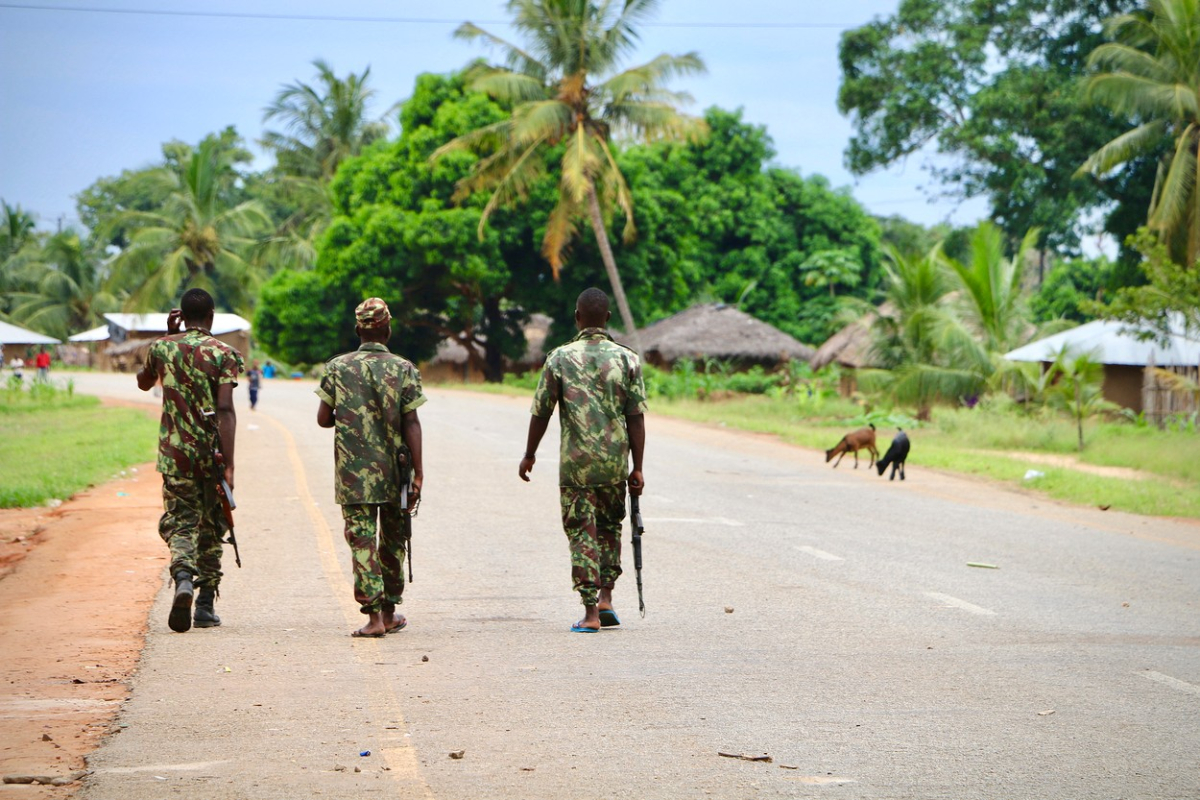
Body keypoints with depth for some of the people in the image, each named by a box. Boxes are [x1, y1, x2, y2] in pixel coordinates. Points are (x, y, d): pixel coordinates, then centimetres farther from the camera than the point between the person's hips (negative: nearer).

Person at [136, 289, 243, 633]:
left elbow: (143, 382, 26)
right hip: (212, 452, -1)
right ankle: (206, 606, 14)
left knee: (180, 521, 4)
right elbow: (225, 410, -15)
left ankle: (183, 578, -27)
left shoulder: (162, 348, 4)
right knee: (211, 527, 12)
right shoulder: (222, 354, -6)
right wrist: (228, 465, -16)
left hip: (175, 452, 1)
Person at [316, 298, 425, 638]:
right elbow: (411, 424, -6)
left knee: (362, 540, -1)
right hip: (393, 472, 1)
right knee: (392, 540, 16)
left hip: (352, 472, -1)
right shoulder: (404, 369, -3)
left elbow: (323, 418, 1)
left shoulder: (336, 368, 0)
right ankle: (390, 612, 25)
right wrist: (418, 474, -5)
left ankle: (373, 614, -12)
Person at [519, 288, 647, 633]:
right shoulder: (627, 359, 0)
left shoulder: (560, 358, -3)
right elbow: (636, 418, -2)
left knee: (582, 533, 2)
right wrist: (637, 468, 2)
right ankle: (605, 597, 14)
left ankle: (591, 612, -3)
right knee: (609, 526, 21)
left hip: (575, 462, -2)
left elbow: (541, 412, -1)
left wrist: (529, 455, 13)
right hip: (614, 462, 2)